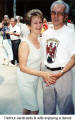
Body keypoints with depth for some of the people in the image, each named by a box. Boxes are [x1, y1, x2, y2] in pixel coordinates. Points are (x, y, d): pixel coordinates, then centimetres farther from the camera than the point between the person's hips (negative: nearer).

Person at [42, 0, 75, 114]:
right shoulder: (46, 33, 8)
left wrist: (60, 73, -18)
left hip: (63, 74, -5)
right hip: (47, 72, 5)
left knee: (65, 106, 7)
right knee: (48, 106, 19)